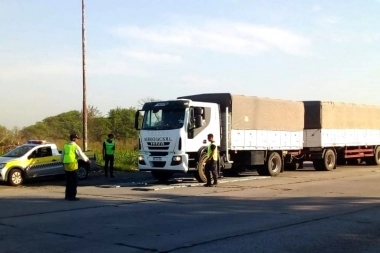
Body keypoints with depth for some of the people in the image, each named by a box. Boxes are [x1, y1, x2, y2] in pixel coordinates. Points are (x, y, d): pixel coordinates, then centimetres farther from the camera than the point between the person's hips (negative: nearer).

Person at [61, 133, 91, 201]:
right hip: (72, 165, -7)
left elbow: (62, 155, 18)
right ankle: (72, 196, -3)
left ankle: (67, 195, 20)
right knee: (74, 181, -1)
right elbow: (81, 155, -6)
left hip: (66, 165, 7)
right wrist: (87, 160, 8)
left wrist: (63, 161, 34)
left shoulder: (65, 146, 11)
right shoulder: (76, 146, -8)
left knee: (68, 181, 15)